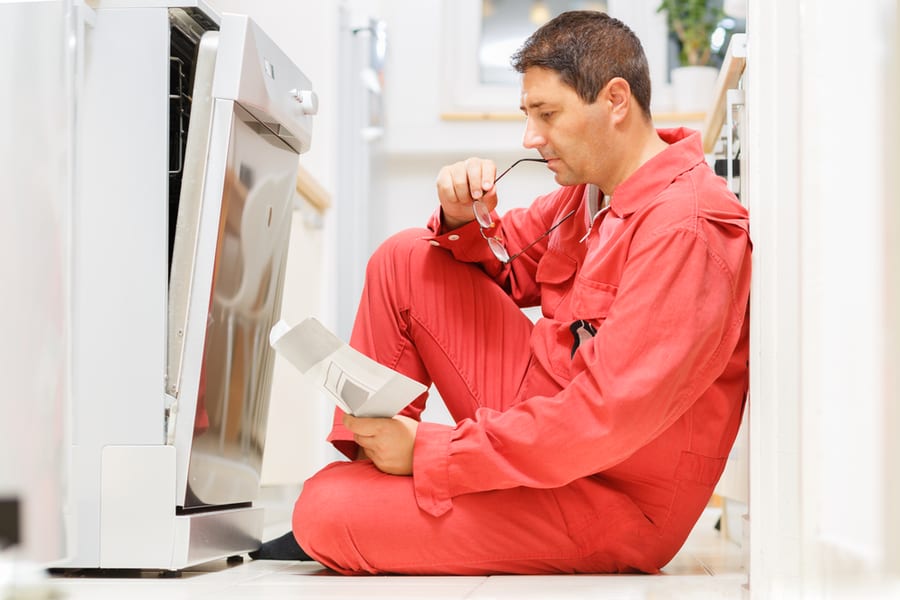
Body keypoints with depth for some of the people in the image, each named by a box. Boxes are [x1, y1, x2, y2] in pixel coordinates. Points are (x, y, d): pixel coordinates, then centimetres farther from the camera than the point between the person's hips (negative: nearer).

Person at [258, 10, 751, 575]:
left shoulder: (687, 228, -25)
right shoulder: (593, 189, 6)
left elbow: (607, 418, -30)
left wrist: (429, 449, -24)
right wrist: (466, 220, -6)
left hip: (609, 493, -9)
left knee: (326, 518, -22)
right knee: (406, 260, 4)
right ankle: (366, 464, 6)